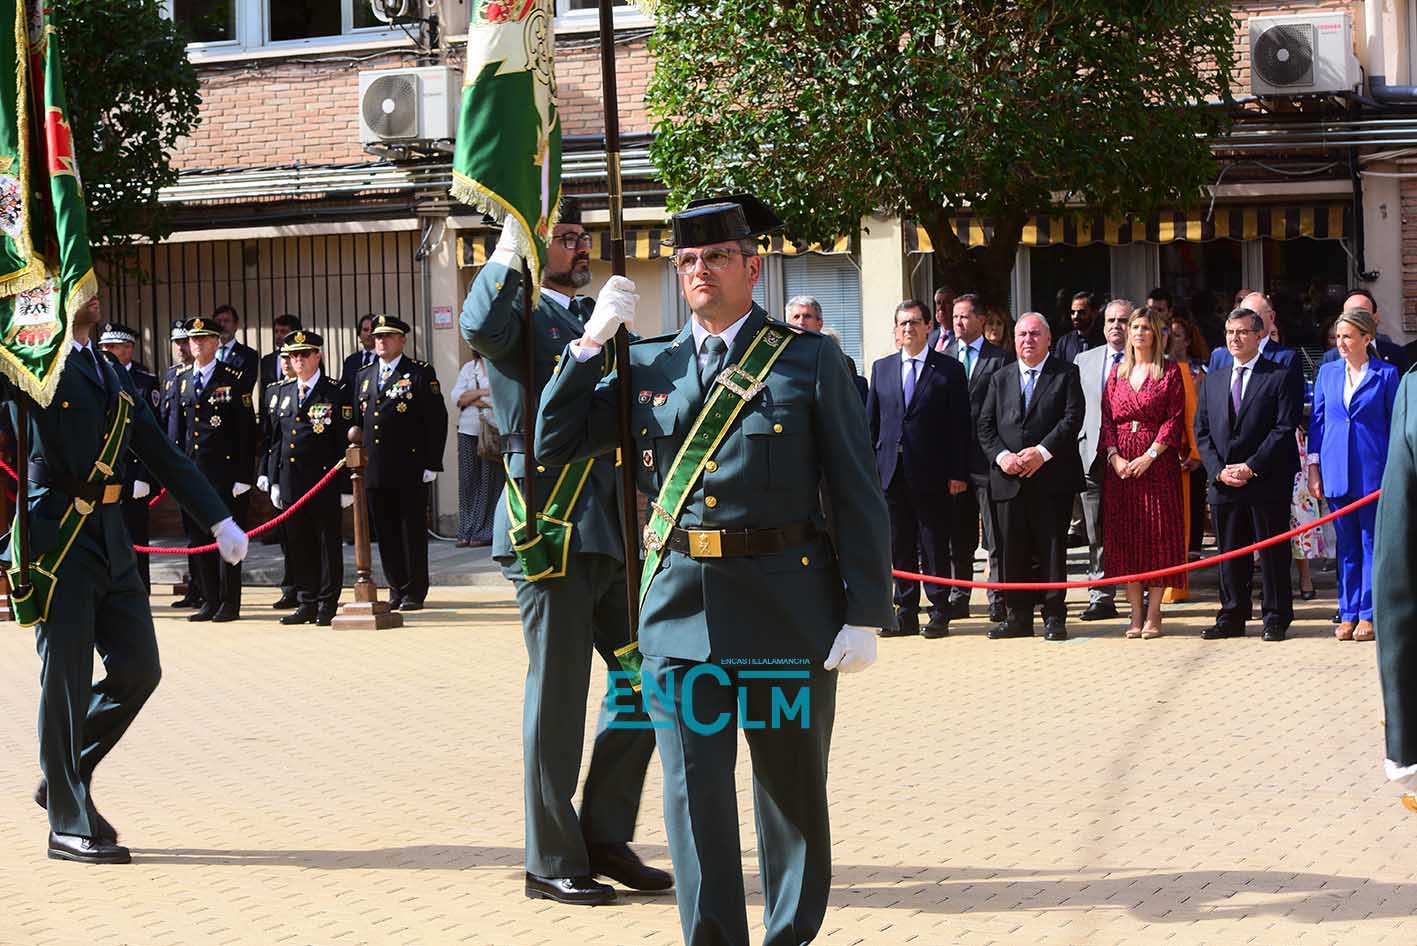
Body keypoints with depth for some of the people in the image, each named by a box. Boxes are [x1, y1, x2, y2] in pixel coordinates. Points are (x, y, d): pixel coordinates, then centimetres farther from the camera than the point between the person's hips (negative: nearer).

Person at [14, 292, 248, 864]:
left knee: (138, 669, 7)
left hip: (108, 540, 7)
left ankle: (65, 778, 26)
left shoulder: (112, 376, 18)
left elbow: (162, 455, 20)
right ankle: (69, 824, 10)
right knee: (67, 682, -1)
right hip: (55, 541, -7)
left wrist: (218, 520, 17)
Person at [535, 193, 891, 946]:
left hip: (787, 607, -2)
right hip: (681, 605, 2)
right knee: (695, 795, 3)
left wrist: (864, 614, -8)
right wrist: (591, 343, 1)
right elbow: (553, 444, 8)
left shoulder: (811, 361, 0)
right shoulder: (647, 366, 10)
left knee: (793, 791, 10)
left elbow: (857, 495, -2)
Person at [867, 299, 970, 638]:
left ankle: (939, 614, 9)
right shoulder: (881, 368, 13)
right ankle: (906, 613, 15)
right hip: (892, 472, 4)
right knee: (900, 547, 8)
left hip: (931, 474, -4)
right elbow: (871, 422, 13)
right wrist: (870, 468, 5)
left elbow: (959, 425, -2)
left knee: (934, 547, 1)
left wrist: (958, 473, -8)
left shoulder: (949, 369, 1)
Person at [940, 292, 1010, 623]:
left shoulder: (998, 358, 0)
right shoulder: (943, 357, 10)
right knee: (958, 535, 10)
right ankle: (958, 596, 17)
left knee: (995, 534, 1)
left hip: (988, 457, -4)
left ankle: (998, 599, 6)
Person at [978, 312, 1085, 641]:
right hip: (1009, 479, 4)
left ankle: (1055, 617, 6)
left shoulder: (1066, 374, 5)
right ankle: (1018, 617, 12)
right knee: (1013, 552, 5)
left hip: (1052, 480, -4)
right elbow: (985, 425, 10)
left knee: (1052, 550, -1)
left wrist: (1043, 451, -16)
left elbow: (1072, 418, -6)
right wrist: (1001, 456, -8)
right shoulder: (1001, 379, 17)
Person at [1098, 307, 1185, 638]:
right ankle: (1135, 613, 6)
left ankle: (1153, 613, 0)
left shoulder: (1170, 372, 2)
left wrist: (1149, 455, -14)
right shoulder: (1117, 374, 14)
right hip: (1120, 465, 4)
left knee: (1158, 535, -4)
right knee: (1125, 536, 1)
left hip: (1158, 464, -4)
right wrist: (1114, 456, -6)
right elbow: (1107, 420, 9)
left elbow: (1174, 419, -5)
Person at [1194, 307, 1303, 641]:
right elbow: (1202, 430, 11)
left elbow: (1285, 428, -10)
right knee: (1230, 552, 9)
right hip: (1223, 483, 5)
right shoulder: (1214, 380, 14)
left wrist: (1251, 467, -15)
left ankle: (1276, 618, 10)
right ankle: (1231, 618, 16)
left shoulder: (1282, 376, -2)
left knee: (1272, 552, 2)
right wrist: (1218, 470, -4)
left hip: (1267, 480, -5)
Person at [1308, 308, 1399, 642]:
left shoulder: (1386, 374, -1)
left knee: (1371, 544, 2)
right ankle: (1348, 614, 14)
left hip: (1372, 471, -3)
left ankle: (1368, 615, 7)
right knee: (1346, 545, 8)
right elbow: (1317, 421, 11)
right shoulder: (1327, 372, 8)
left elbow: (1395, 424, 1)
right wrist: (1313, 469, 6)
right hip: (1336, 472, 3)